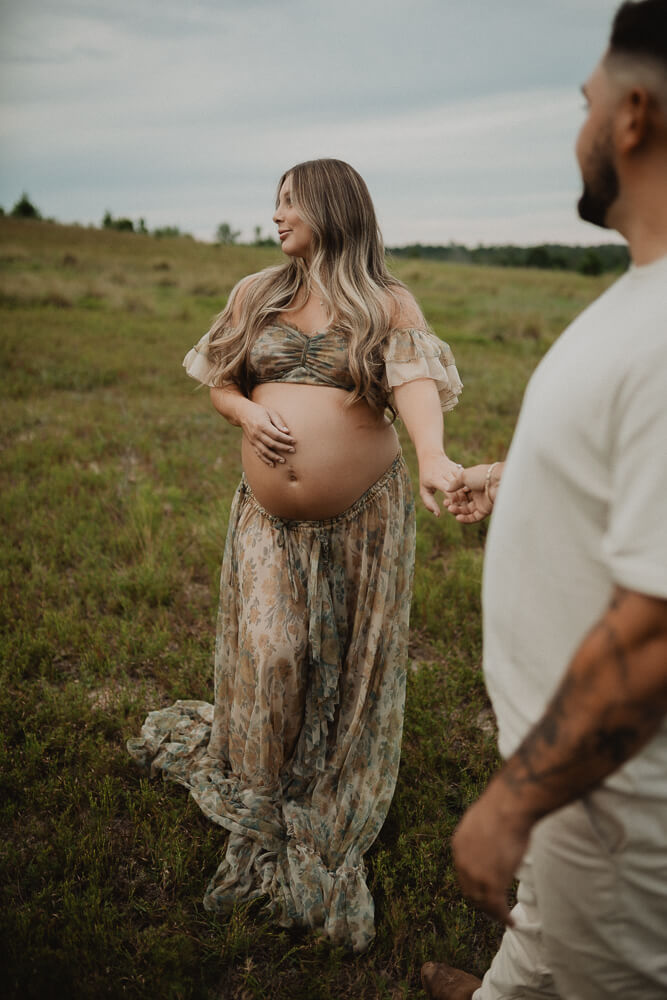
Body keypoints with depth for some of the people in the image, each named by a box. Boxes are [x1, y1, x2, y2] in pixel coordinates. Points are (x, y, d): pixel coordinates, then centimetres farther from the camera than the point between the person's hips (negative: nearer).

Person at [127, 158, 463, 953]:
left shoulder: (389, 306, -3)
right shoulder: (256, 294, 9)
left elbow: (414, 381, -21)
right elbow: (217, 381, 14)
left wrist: (433, 458, -42)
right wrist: (248, 413, -10)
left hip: (362, 517, -2)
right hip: (270, 518, 2)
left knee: (349, 663, 9)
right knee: (270, 656, 2)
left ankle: (332, 812, 35)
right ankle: (262, 818, 26)